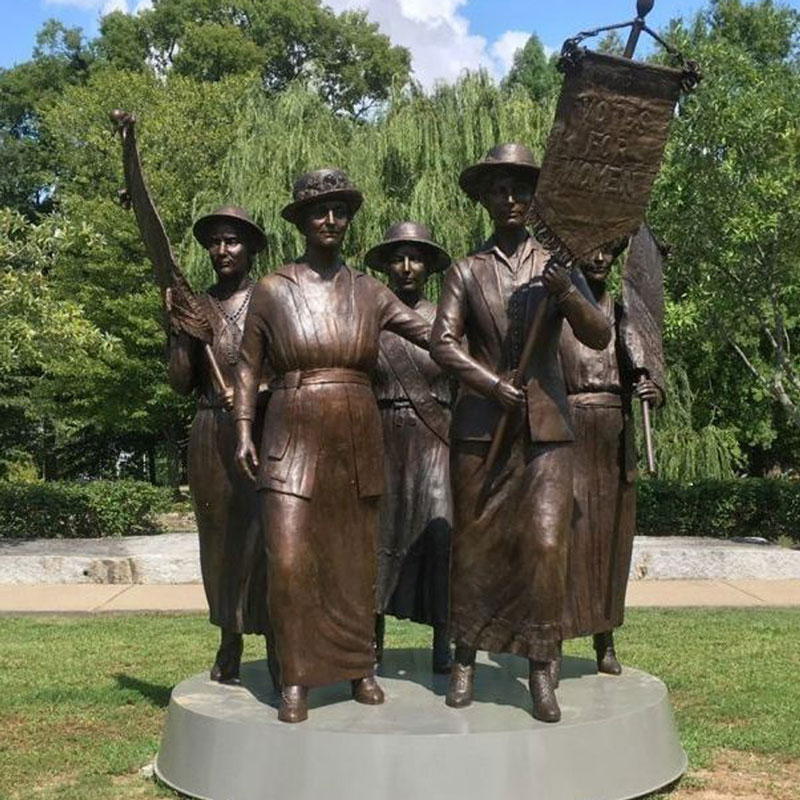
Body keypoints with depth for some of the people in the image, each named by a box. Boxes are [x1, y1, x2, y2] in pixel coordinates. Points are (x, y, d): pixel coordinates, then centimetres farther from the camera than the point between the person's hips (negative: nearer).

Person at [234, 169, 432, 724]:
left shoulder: (370, 293, 9)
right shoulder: (274, 289, 5)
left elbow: (434, 335, 3)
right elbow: (249, 366, 7)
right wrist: (244, 431, -2)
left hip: (357, 442, 2)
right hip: (292, 441, -2)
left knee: (356, 562, 9)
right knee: (289, 561, -8)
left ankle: (360, 668, 24)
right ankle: (295, 682, 6)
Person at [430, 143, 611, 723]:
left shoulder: (557, 267, 9)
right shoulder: (467, 272, 7)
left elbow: (600, 337, 0)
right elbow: (443, 343, -3)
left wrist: (567, 294, -19)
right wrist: (494, 385, -15)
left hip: (546, 424, 0)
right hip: (480, 424, 0)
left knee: (546, 544, -7)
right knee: (474, 543, 5)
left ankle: (541, 672, 5)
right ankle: (465, 663, 19)